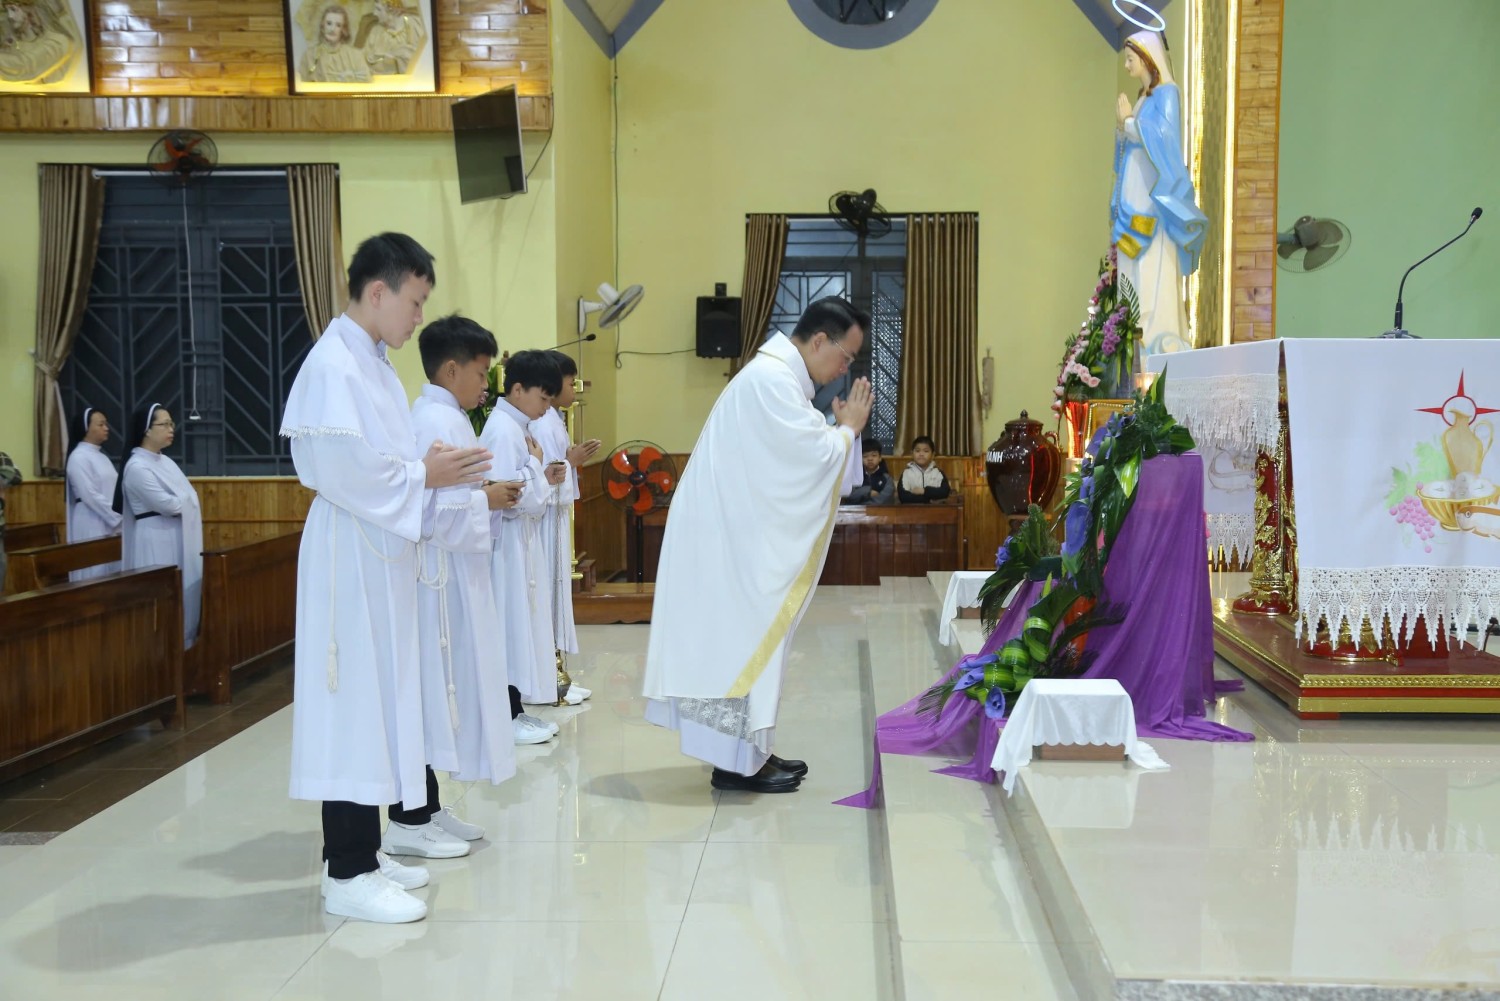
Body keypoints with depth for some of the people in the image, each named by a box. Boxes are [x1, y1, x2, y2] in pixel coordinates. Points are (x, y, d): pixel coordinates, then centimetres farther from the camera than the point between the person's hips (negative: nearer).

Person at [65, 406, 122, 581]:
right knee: (96, 576, -5)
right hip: (92, 526, -8)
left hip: (111, 526, 8)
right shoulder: (78, 457, -10)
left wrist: (121, 518, 2)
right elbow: (91, 496, -17)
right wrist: (119, 519, -16)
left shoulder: (101, 456, 15)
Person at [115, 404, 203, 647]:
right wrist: (190, 500, 0)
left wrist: (186, 501, -7)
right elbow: (170, 504, -18)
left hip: (178, 542, 8)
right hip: (157, 545, -8)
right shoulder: (137, 467, -15)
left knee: (182, 598, 10)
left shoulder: (165, 462, 12)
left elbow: (185, 499, 13)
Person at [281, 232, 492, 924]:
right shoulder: (333, 365, -14)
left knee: (378, 702, 13)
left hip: (383, 557, 10)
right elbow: (342, 469, -21)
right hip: (351, 559, -10)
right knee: (353, 704, -5)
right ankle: (347, 875, 2)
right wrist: (423, 475, -12)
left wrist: (431, 470, 3)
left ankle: (360, 850, 23)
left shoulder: (371, 364, 15)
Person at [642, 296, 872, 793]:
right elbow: (812, 458, -22)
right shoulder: (773, 379, -19)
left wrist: (837, 429, 4)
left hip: (738, 531, 11)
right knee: (741, 636, -5)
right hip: (731, 534, -11)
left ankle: (747, 751, 19)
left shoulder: (779, 374, 15)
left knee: (746, 638, 13)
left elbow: (795, 455, 17)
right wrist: (848, 428, -5)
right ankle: (736, 761, 2)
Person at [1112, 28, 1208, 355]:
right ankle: (1135, 337, 5)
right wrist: (1121, 127, 1)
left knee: (1153, 271, -12)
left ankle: (1159, 337, -13)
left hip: (1154, 196, -9)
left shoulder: (1167, 92, -6)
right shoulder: (1142, 97, 19)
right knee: (1132, 272, 4)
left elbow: (1162, 136, -19)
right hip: (1135, 196, 9)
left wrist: (1129, 121, -8)